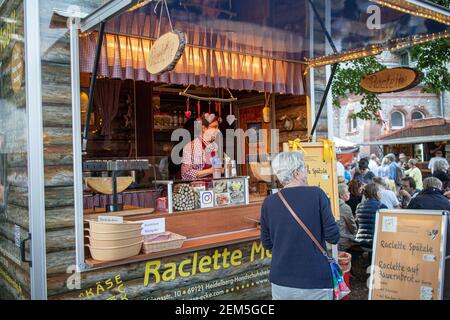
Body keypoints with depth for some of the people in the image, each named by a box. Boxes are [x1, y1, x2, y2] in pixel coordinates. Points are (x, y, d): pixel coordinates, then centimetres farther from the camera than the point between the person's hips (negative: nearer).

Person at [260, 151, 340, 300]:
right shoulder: (317, 194, -11)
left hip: (280, 283, 3)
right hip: (316, 283, -2)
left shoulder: (268, 202, -3)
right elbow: (333, 237, -9)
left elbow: (267, 243, 7)